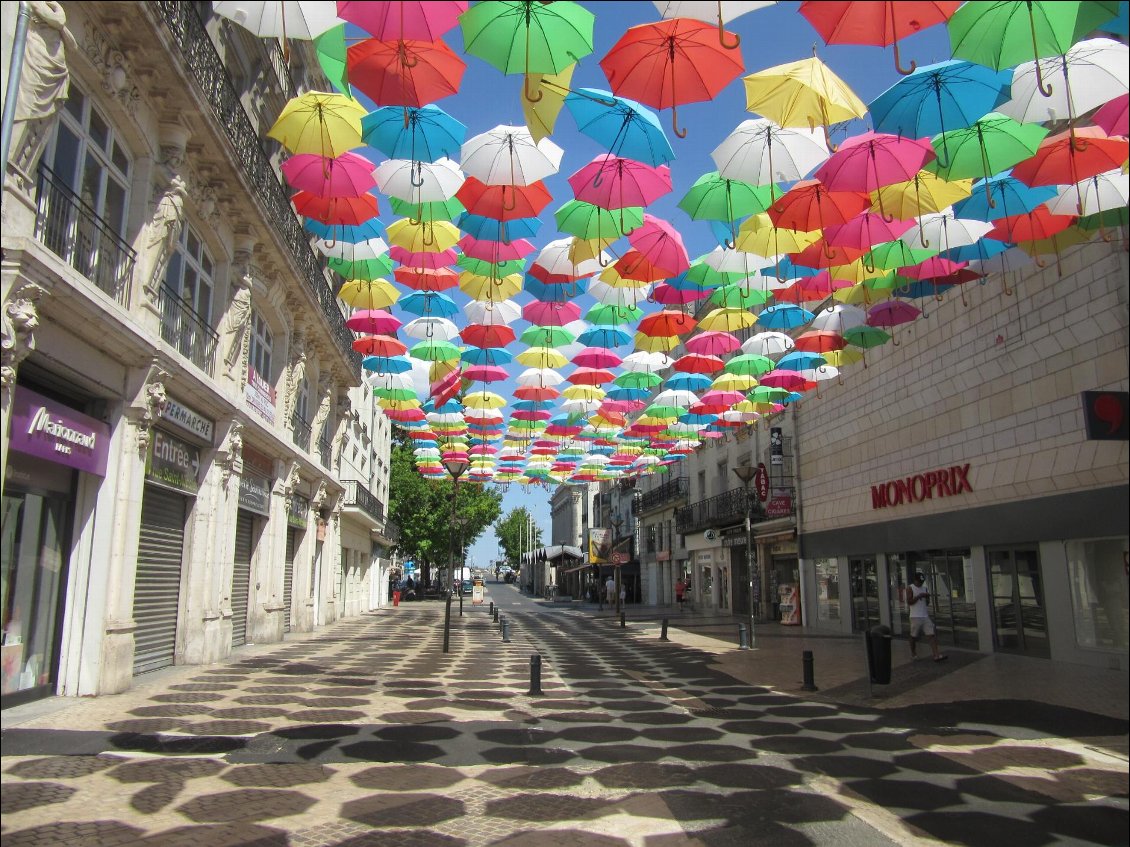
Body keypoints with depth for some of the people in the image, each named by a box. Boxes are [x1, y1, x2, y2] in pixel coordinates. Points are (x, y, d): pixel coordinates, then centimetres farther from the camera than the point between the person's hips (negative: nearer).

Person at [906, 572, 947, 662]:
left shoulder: (925, 588, 14)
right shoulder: (910, 588, -3)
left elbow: (927, 603, 17)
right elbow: (909, 602, -12)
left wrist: (927, 598, -4)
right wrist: (919, 596, -16)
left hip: (925, 616, 5)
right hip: (915, 617, -5)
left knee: (932, 634, -8)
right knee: (914, 636, 4)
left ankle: (936, 655, -13)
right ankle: (913, 653, 22)